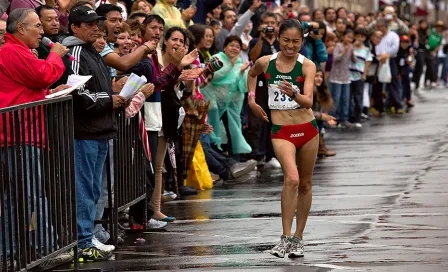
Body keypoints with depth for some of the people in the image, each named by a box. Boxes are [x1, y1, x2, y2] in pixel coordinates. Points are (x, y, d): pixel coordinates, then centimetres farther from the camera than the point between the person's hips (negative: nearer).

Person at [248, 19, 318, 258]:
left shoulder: (307, 66, -9)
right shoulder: (265, 62, -3)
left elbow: (308, 102, -21)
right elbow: (252, 74, 22)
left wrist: (295, 95, -40)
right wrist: (251, 99, 13)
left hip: (307, 128, 1)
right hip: (281, 130, -1)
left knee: (305, 184, 10)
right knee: (291, 178, -22)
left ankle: (298, 238, 23)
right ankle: (285, 237, -19)